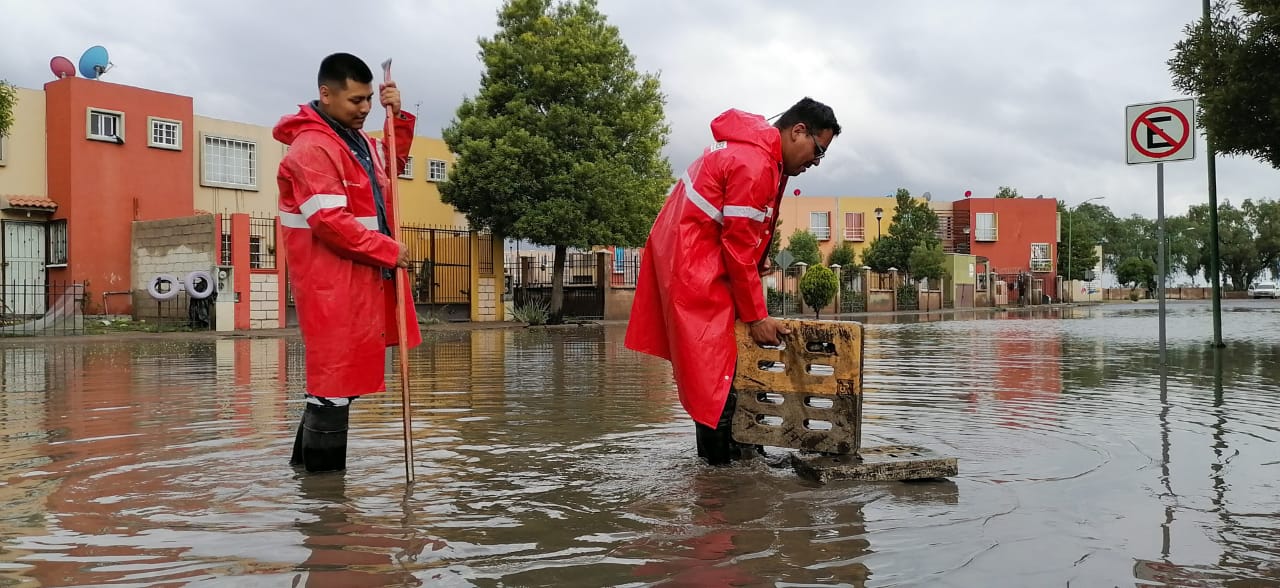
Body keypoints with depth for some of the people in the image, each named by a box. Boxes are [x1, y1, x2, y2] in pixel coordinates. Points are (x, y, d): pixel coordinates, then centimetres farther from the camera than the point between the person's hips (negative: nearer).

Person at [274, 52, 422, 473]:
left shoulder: (357, 139, 13)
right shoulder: (311, 147, -17)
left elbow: (391, 169, 28)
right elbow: (330, 221, -24)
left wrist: (398, 119, 13)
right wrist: (389, 251, -17)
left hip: (363, 275, 10)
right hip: (330, 281, -10)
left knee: (343, 371, 18)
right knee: (336, 376, -6)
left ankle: (306, 458, 33)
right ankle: (322, 471, 4)